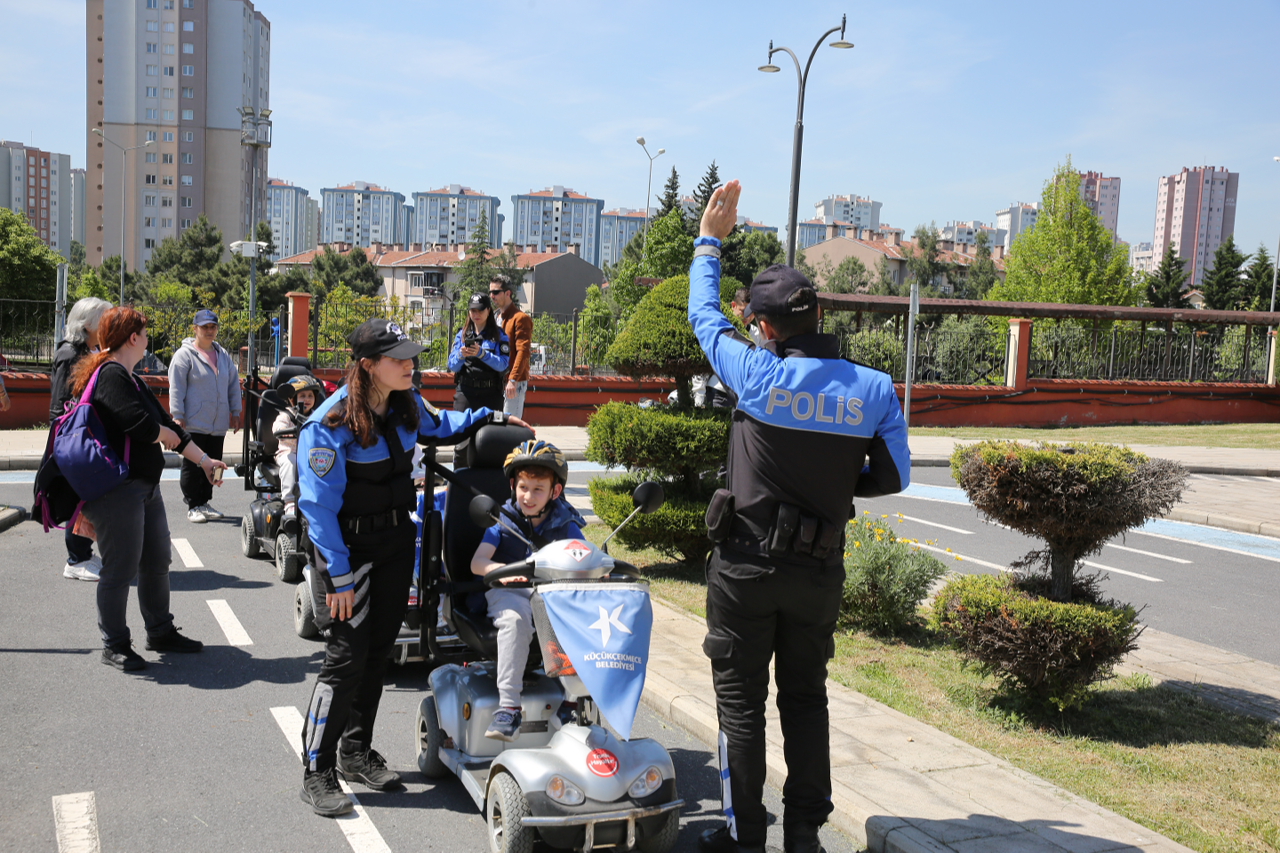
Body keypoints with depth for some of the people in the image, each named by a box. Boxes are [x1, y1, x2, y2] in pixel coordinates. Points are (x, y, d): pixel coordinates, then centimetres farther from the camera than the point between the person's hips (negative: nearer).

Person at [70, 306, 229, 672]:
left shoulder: (131, 380, 17)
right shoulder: (110, 376, -15)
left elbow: (165, 423, 19)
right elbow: (140, 423, -26)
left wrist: (203, 460, 19)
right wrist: (168, 435, -4)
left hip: (146, 487, 10)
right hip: (117, 489, -10)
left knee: (157, 563, 17)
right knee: (120, 569, -1)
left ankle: (161, 632, 30)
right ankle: (114, 645, 12)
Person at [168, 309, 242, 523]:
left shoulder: (224, 355, 13)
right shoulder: (185, 354, -4)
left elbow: (234, 384, 18)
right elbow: (176, 387, -8)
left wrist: (235, 412, 14)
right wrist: (177, 415, -12)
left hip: (218, 424, 6)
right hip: (194, 423, -6)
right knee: (193, 466, 0)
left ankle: (204, 503, 22)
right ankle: (193, 506, 7)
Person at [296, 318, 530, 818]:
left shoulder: (406, 406, 1)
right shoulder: (330, 425, -20)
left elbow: (438, 426, 27)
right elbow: (319, 505, -19)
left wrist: (488, 418, 17)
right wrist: (340, 576, -21)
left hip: (397, 542, 7)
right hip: (349, 546, -7)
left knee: (378, 651, 12)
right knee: (346, 657, -10)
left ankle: (356, 752, 28)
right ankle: (317, 773, 3)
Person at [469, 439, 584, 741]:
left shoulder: (565, 524, 8)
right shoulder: (504, 520, 3)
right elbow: (477, 563, -6)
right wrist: (503, 569, -27)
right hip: (508, 592, -2)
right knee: (515, 617, -37)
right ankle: (508, 706, -35)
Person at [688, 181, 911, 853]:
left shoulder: (758, 374, -15)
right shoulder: (874, 388, -8)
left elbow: (704, 316, 2)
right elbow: (893, 477, -1)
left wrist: (709, 240, 16)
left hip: (747, 565, -3)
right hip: (820, 570, 3)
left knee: (741, 701, 10)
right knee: (806, 698, 18)